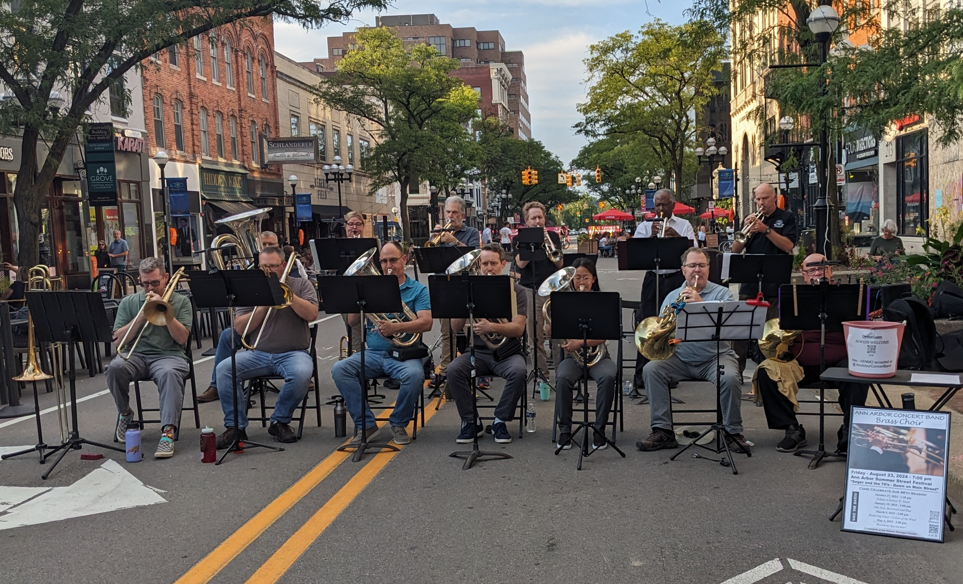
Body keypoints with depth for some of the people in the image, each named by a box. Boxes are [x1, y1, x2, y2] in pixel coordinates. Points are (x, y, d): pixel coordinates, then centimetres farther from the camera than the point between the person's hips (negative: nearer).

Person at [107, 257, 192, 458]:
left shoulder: (181, 302, 10)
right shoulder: (128, 303, 15)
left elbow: (182, 338, -3)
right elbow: (118, 341, 5)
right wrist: (142, 315, -5)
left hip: (169, 355, -2)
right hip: (135, 355, 2)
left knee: (170, 373, -38)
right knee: (115, 367, -32)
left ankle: (168, 431, -40)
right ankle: (125, 413, -3)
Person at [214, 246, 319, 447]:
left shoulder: (301, 285, 9)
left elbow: (312, 314, -9)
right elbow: (240, 328, 3)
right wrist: (264, 305, -8)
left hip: (293, 353, -2)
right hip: (258, 354, 2)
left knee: (301, 374, -35)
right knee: (223, 369, -22)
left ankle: (280, 422, -11)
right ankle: (235, 426, -12)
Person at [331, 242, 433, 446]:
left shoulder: (418, 290, 6)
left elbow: (426, 323, -10)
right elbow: (351, 321, 10)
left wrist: (396, 327, -25)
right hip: (373, 353, 3)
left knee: (414, 375, -35)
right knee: (339, 369, -23)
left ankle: (398, 423, -7)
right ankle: (365, 424, -12)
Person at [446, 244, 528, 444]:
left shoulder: (516, 291, 2)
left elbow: (518, 329, -11)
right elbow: (456, 326, 2)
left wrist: (492, 327, -29)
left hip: (507, 353, -2)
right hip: (478, 352, 2)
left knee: (518, 372, -33)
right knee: (454, 370, -27)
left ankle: (500, 421, -11)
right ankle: (470, 422, -9)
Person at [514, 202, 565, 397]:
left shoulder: (553, 237, 13)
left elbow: (560, 264, 7)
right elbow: (521, 263, -9)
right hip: (531, 291, -1)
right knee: (536, 337, -2)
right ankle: (543, 377, 4)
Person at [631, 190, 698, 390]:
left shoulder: (684, 225, 9)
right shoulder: (645, 226, 11)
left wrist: (677, 237, -20)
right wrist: (652, 235, -16)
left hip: (677, 279, 0)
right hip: (653, 279, 0)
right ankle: (641, 373, 0)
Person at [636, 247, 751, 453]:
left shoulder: (722, 293, 3)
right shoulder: (672, 296, 12)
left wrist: (701, 303, -25)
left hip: (715, 357, -2)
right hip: (680, 359, 3)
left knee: (730, 378, -32)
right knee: (651, 369, -21)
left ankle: (733, 432, -9)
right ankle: (662, 431, -16)